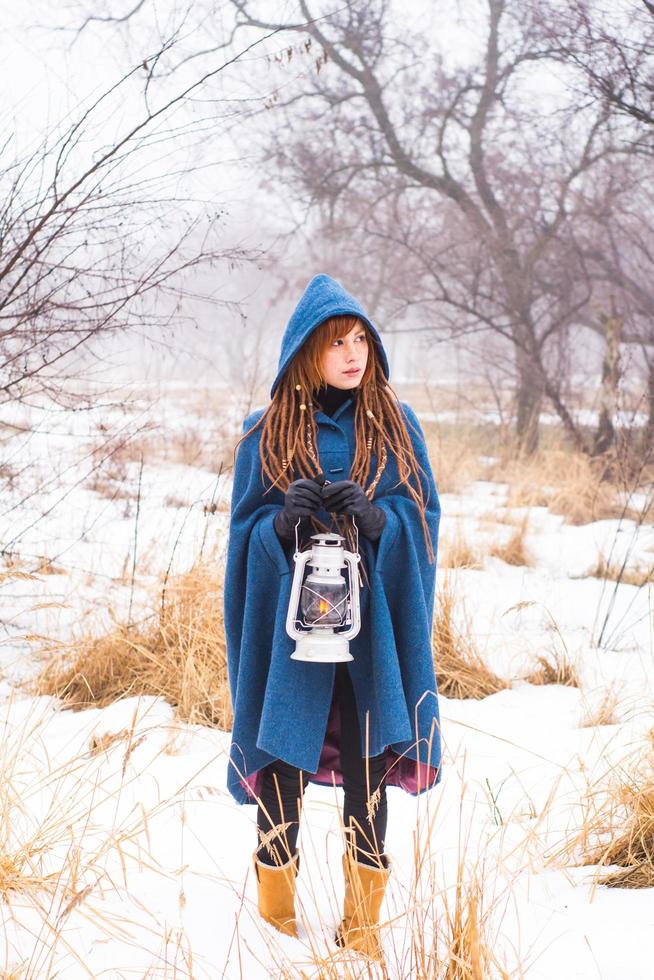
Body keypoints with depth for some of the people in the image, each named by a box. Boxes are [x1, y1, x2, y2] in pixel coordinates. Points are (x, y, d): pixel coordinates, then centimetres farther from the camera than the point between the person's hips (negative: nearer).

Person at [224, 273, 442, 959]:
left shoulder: (394, 425, 5)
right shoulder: (268, 434, 2)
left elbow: (422, 512, 2)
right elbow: (246, 528, 3)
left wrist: (374, 518, -18)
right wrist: (285, 520, -18)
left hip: (370, 622, 1)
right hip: (290, 619, -1)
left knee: (366, 770, 3)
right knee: (284, 765, 3)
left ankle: (362, 920, 16)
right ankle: (274, 910, 21)